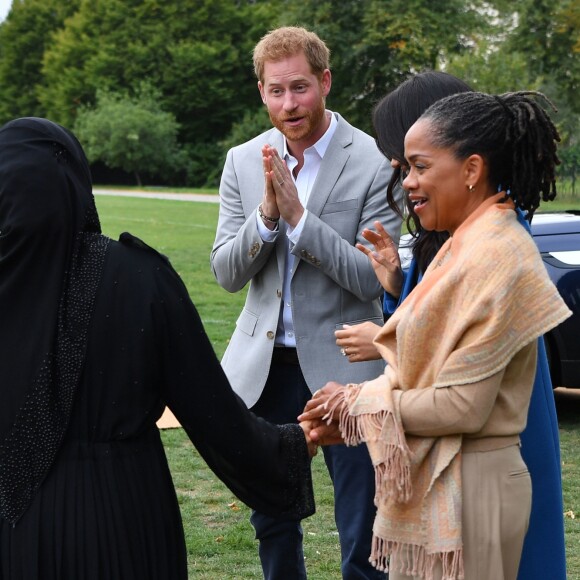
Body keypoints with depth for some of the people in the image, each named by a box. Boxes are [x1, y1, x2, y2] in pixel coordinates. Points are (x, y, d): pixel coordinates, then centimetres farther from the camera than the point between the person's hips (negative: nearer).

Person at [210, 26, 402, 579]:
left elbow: (371, 279, -16)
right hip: (265, 365, 4)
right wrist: (267, 212, -18)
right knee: (271, 523, 19)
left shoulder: (373, 164, -11)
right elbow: (227, 273, -1)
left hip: (342, 366, -4)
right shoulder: (243, 162, 2)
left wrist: (297, 215, -23)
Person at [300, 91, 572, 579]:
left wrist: (359, 403, -9)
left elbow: (461, 406, -22)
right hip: (436, 479, 9)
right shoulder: (472, 242, 10)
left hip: (463, 490, -9)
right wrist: (350, 409, -1)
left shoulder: (492, 256, -19)